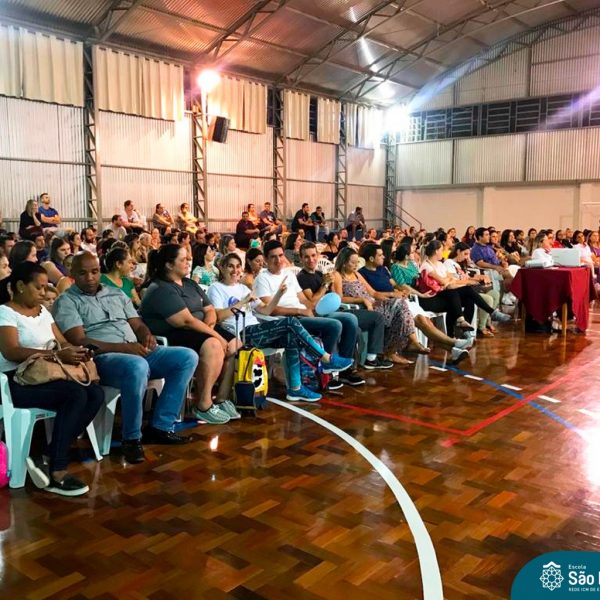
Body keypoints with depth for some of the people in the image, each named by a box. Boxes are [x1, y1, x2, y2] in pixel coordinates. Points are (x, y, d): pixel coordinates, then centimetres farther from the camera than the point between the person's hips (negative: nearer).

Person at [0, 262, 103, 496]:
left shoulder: (42, 311, 18)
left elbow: (62, 342, 16)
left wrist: (74, 351, -10)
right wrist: (57, 355, -28)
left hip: (45, 375, 8)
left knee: (96, 394, -17)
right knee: (75, 395, -30)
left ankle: (48, 457, -15)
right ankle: (56, 473, -24)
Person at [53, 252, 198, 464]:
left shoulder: (116, 294, 22)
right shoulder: (66, 301, 2)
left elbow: (138, 325, 18)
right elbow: (79, 342, -11)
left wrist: (147, 336, -7)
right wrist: (124, 347, -19)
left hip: (138, 351, 7)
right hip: (101, 357, -7)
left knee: (188, 357, -10)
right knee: (137, 367, -40)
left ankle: (161, 426, -6)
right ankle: (131, 438, -20)